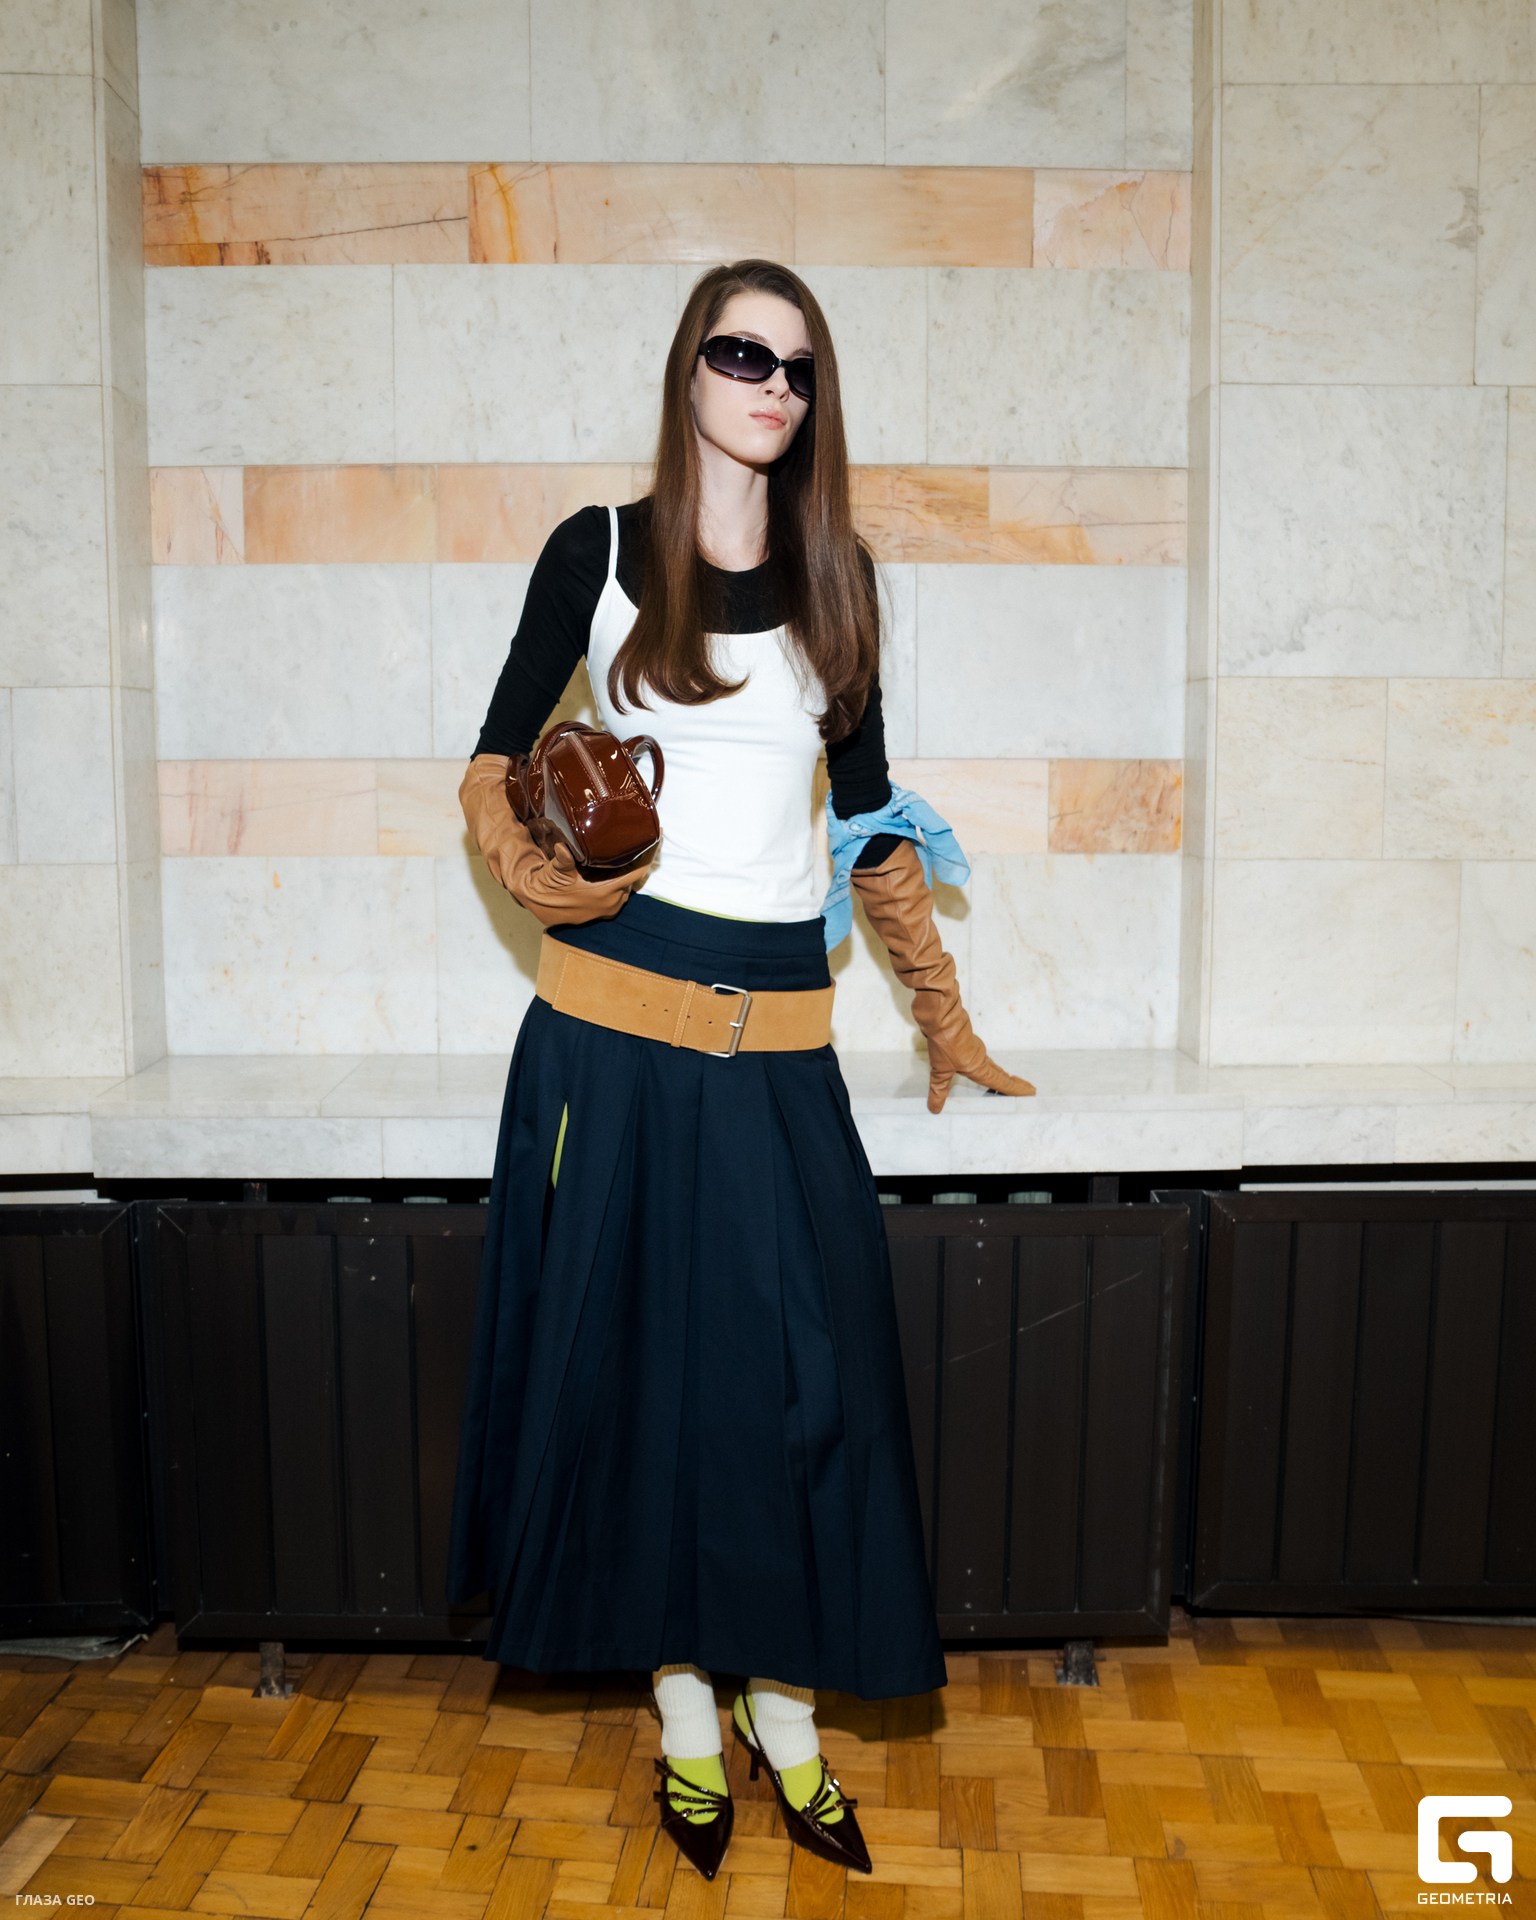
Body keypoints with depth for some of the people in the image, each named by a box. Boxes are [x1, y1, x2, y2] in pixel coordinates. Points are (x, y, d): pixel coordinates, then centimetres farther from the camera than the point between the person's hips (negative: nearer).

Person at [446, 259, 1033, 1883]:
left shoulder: (833, 573, 10)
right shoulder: (600, 552, 3)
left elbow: (869, 812, 14)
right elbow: (496, 757, 7)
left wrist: (942, 1012, 14)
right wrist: (530, 870, -15)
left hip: (780, 1031, 2)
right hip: (616, 1014, -2)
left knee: (804, 1365, 2)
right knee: (641, 1355, 6)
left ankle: (786, 1713, 22)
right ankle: (684, 1712, 24)